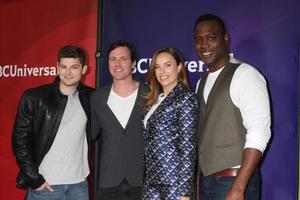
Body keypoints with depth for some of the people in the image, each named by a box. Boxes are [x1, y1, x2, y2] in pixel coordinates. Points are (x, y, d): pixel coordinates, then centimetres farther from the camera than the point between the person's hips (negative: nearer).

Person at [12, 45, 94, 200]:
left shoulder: (89, 97, 2)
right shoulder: (33, 97, -7)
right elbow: (20, 139, -6)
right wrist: (34, 178, -9)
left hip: (80, 184, 3)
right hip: (45, 184, -3)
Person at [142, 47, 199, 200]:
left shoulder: (186, 98, -8)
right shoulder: (155, 100, 13)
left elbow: (188, 149, -13)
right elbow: (150, 144, 12)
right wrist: (147, 181, 8)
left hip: (174, 183, -6)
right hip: (152, 183, 6)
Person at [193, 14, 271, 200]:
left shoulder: (245, 74, -11)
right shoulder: (202, 82, 11)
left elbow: (259, 134, -17)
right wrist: (196, 182, 8)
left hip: (236, 182, -6)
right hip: (206, 181, 7)